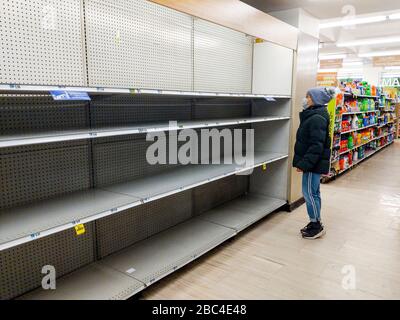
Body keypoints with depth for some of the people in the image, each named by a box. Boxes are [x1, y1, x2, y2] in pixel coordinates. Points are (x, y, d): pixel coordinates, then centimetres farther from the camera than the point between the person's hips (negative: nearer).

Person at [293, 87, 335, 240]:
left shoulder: (317, 118, -19)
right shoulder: (313, 115, 13)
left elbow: (316, 146, -25)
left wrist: (304, 164, -24)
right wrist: (303, 162, 20)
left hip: (314, 163, -10)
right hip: (313, 163, 10)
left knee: (309, 193, -2)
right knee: (314, 192, 16)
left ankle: (316, 226, 11)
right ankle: (315, 223, 28)